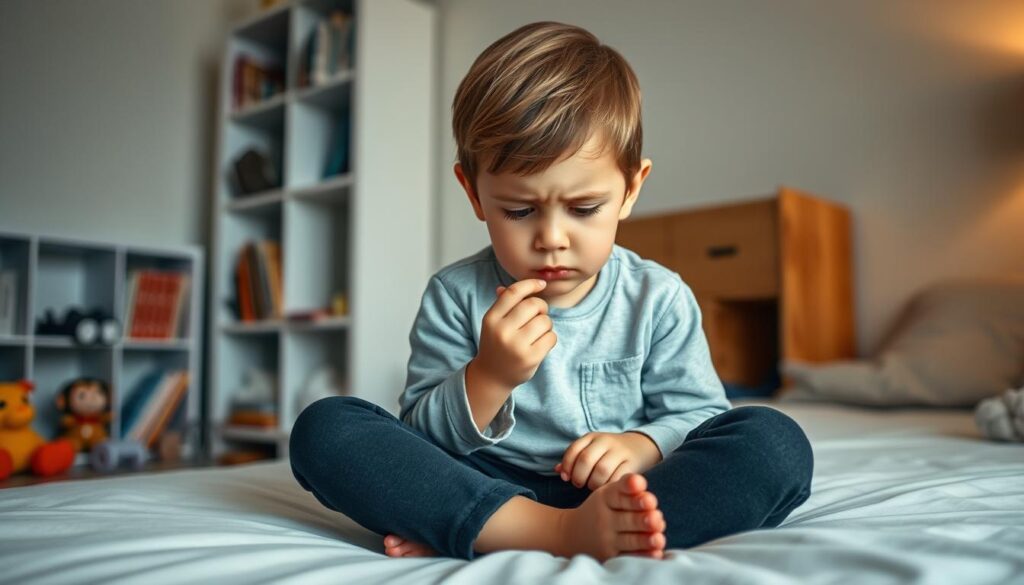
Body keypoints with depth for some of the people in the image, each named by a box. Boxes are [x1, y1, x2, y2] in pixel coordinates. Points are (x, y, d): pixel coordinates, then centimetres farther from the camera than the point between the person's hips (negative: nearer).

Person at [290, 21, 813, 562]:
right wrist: (488, 377, -20)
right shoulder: (454, 295, 0)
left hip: (614, 493, 1)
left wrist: (641, 446, -18)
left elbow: (696, 417, 4)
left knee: (777, 441, -23)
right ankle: (565, 533, -34)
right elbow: (419, 438, -1)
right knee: (323, 426, -20)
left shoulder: (658, 299, 2)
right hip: (482, 487, 0)